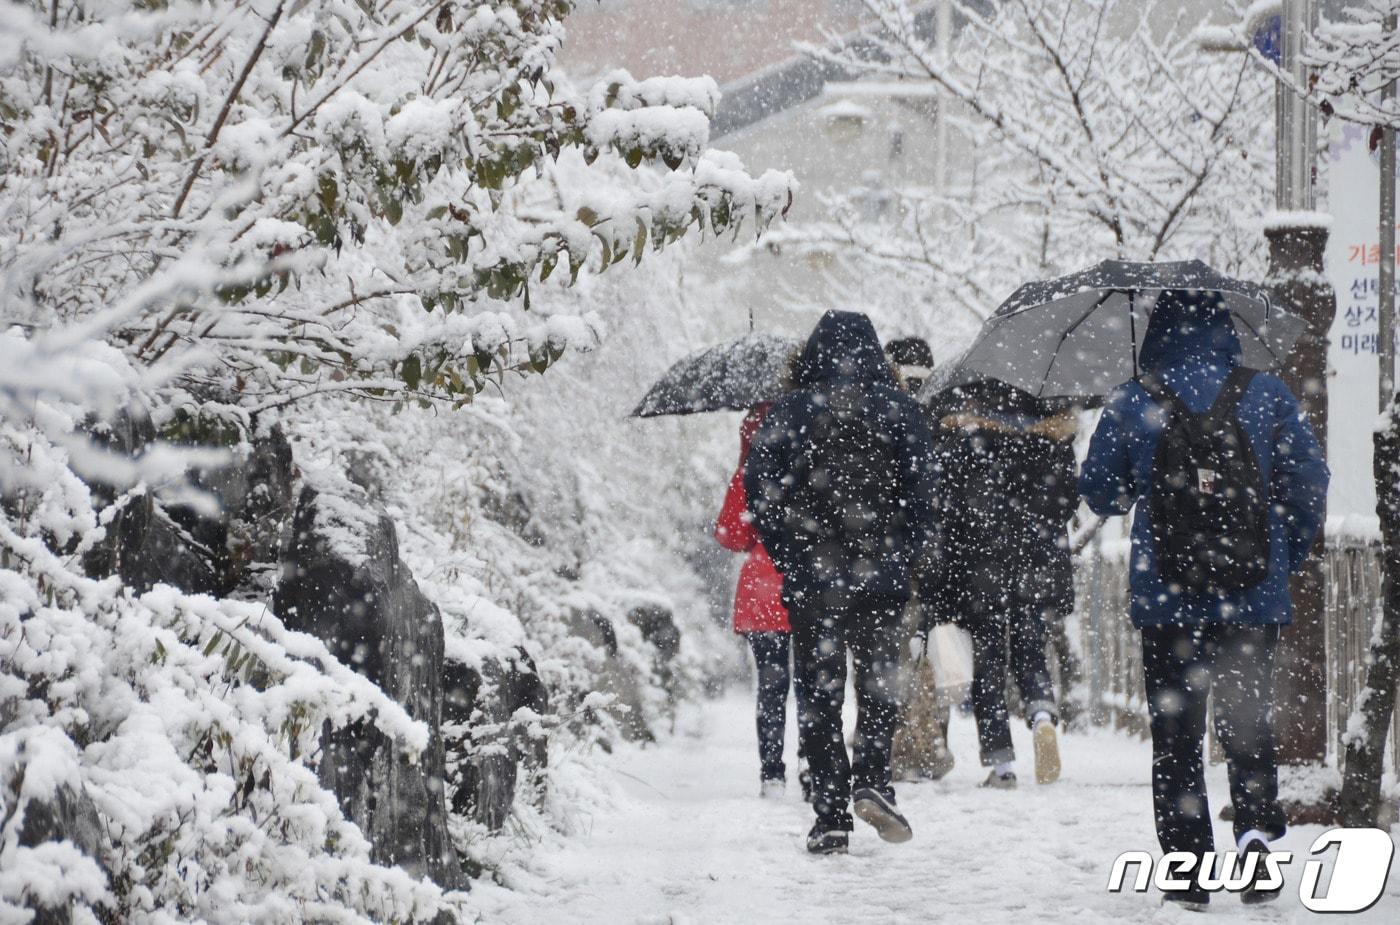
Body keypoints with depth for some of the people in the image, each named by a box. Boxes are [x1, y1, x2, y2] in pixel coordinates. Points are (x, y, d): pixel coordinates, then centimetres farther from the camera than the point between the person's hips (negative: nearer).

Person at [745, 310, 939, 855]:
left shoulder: (791, 412, 1)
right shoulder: (899, 411, 2)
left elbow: (759, 487, -3)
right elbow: (921, 492, -3)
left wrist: (788, 559, 4)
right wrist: (906, 559, 5)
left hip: (811, 580, 0)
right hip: (880, 576, 0)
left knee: (820, 692, 4)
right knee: (879, 682, 12)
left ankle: (831, 816, -1)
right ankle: (871, 779, -12)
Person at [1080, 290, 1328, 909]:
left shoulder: (1131, 406, -1)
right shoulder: (1267, 396, 1)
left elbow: (1100, 496, 8)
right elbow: (1309, 482, 2)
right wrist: (1290, 555, 16)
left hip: (1166, 601, -1)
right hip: (1255, 600, 1)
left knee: (1176, 737, 7)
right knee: (1249, 725, 10)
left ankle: (1188, 870, 2)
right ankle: (1256, 825, -15)